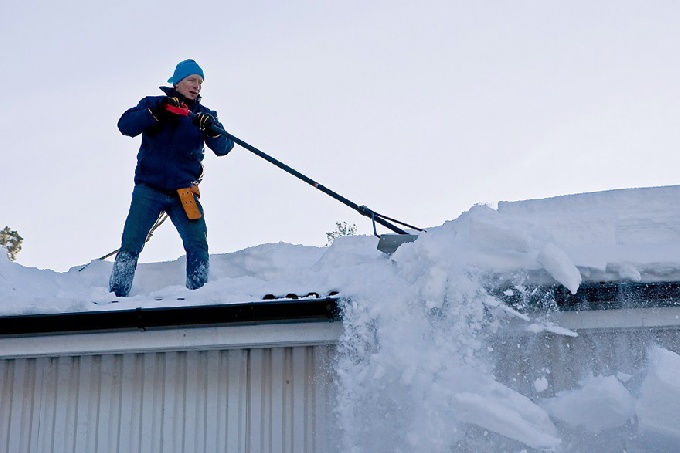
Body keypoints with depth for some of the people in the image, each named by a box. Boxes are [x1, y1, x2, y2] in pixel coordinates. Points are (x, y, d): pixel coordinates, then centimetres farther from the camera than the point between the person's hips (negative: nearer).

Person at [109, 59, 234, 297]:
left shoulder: (204, 115, 11)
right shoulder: (153, 103, 5)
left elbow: (224, 147, -1)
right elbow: (125, 125, -9)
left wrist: (212, 130, -21)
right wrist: (156, 113, -22)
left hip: (184, 192, 2)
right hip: (148, 189, -2)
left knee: (198, 246, -10)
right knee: (130, 244, -5)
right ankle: (116, 296, 3)